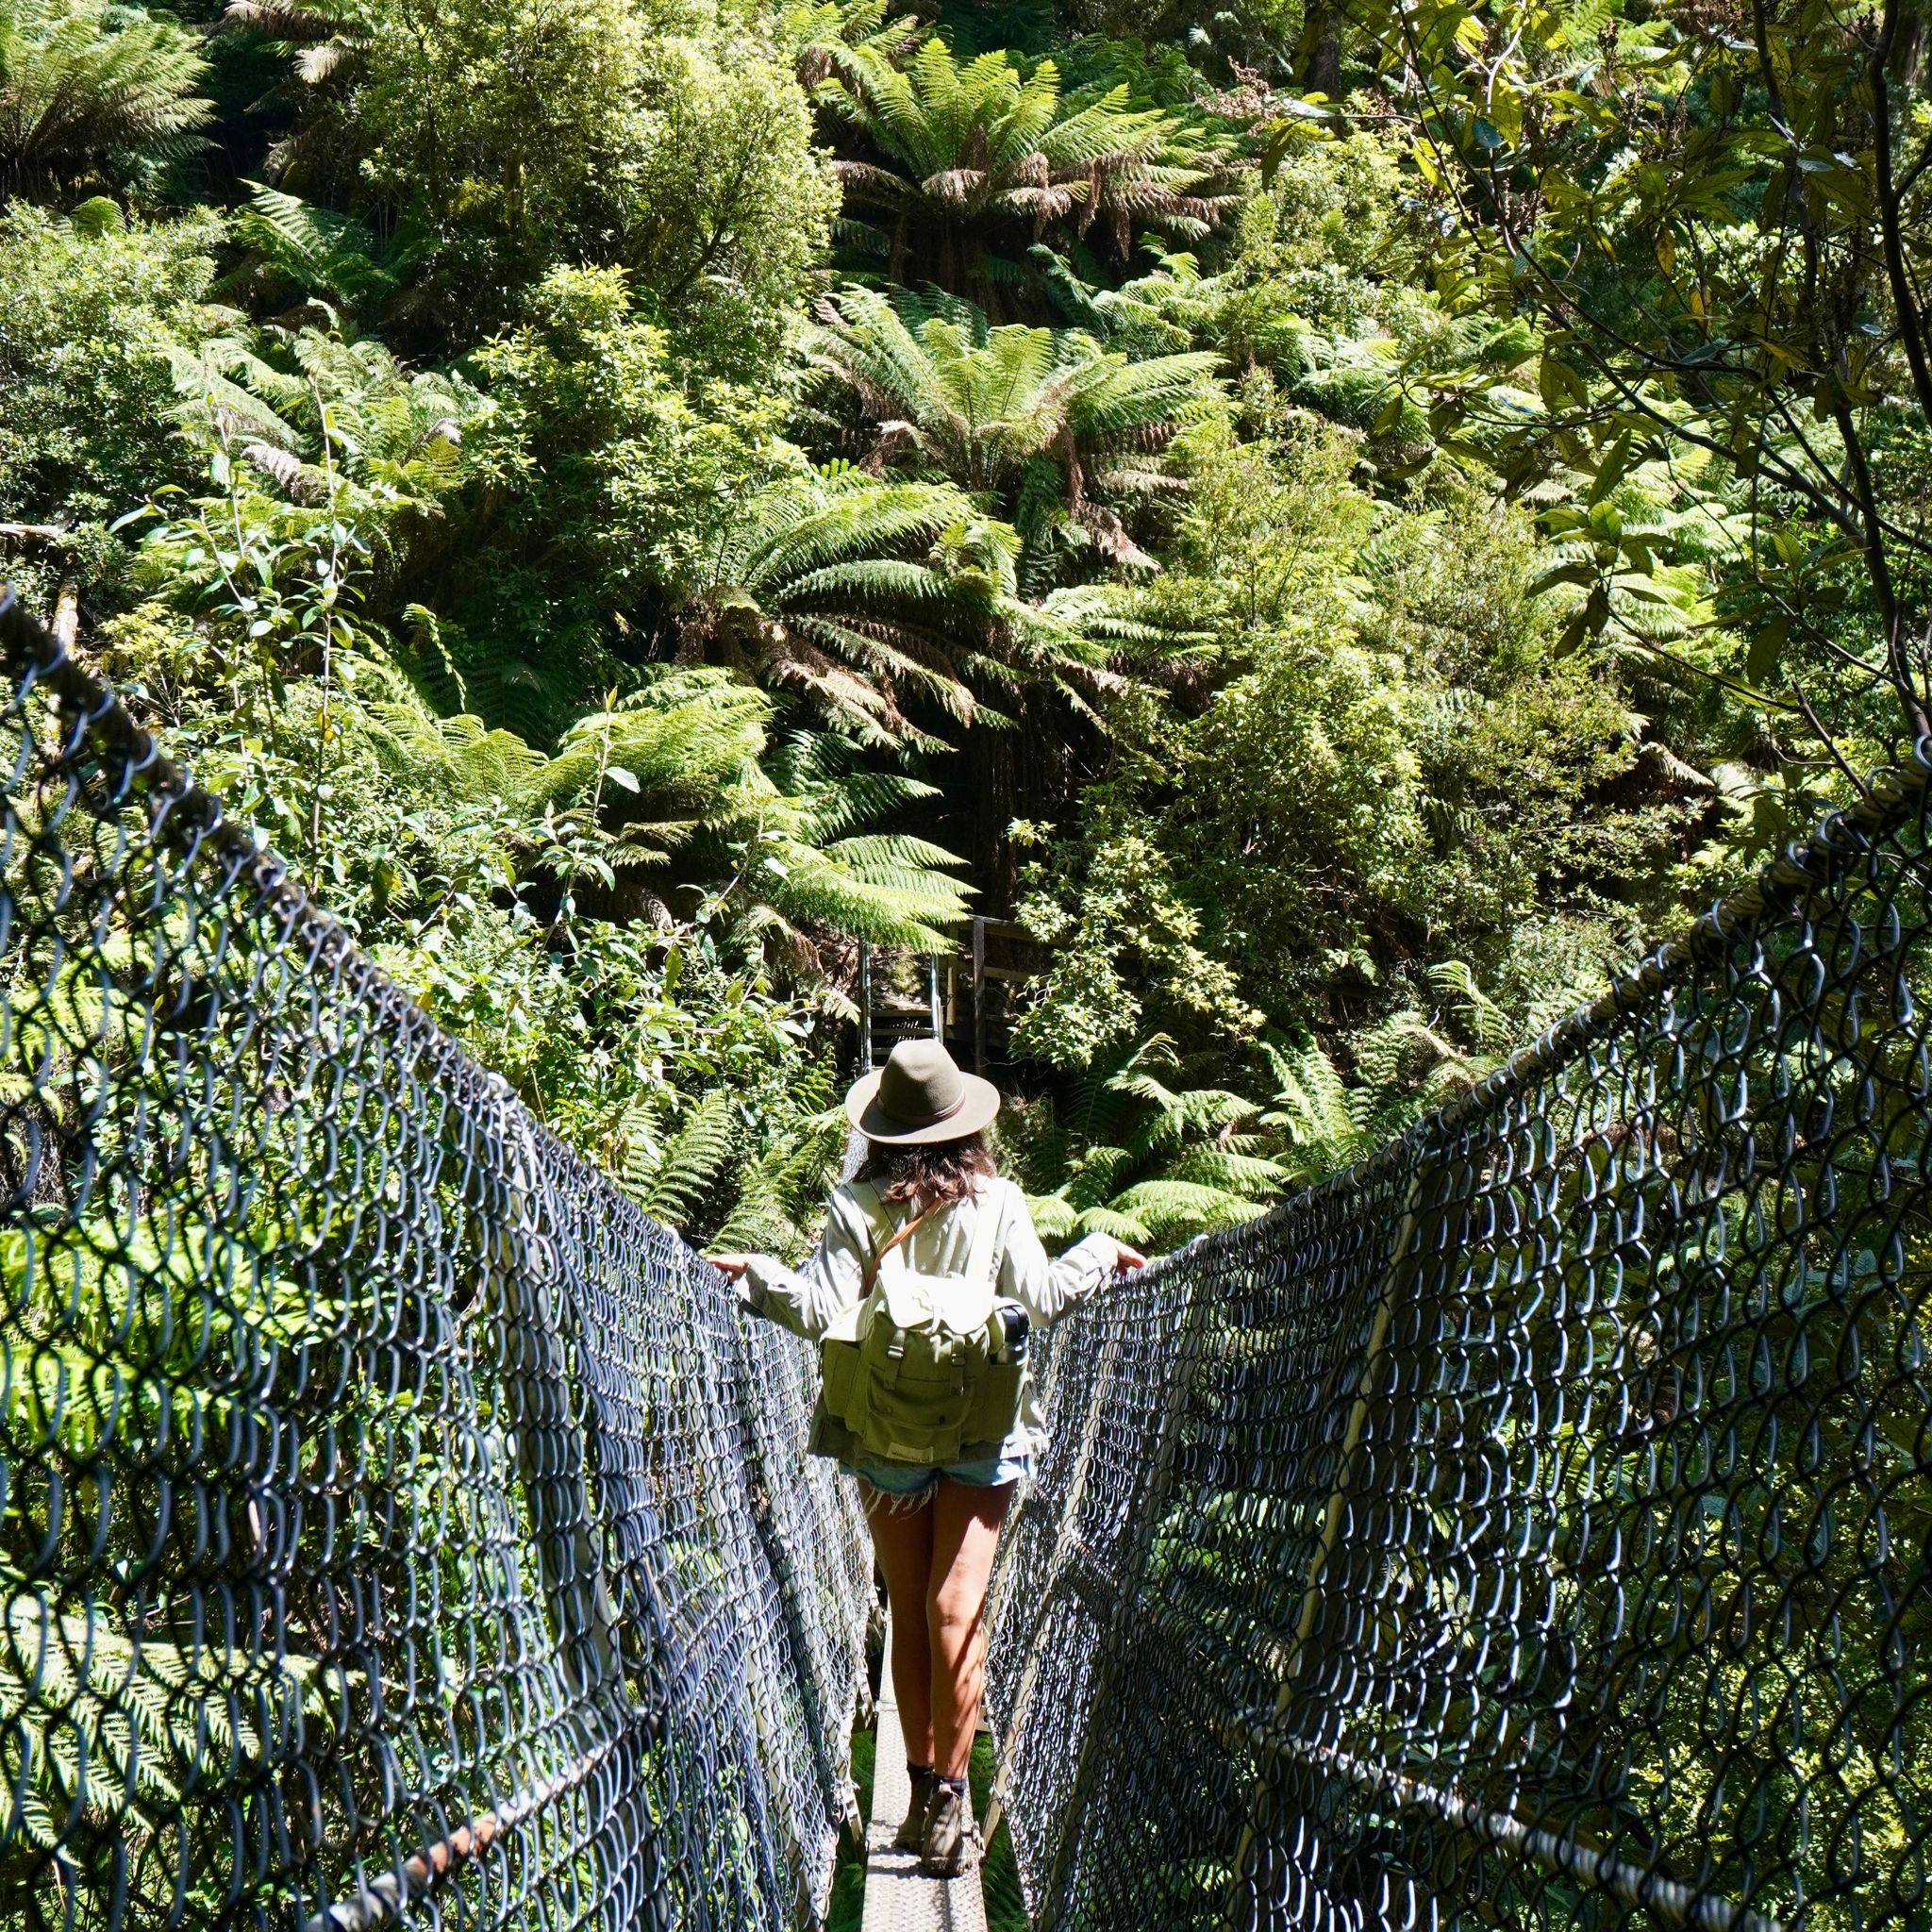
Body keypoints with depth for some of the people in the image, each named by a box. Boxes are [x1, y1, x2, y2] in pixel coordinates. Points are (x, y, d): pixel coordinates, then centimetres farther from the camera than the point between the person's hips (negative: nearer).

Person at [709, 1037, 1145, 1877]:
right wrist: (1099, 1252, 16)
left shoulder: (856, 1209, -5)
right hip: (984, 1433, 0)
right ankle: (949, 1801, -5)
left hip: (885, 1438, 1)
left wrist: (758, 1274, 0)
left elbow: (821, 1311, -12)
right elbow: (1041, 1299, 1)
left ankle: (924, 1795, 16)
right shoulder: (998, 1202, -3)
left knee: (909, 1615, 11)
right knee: (955, 1612, -2)